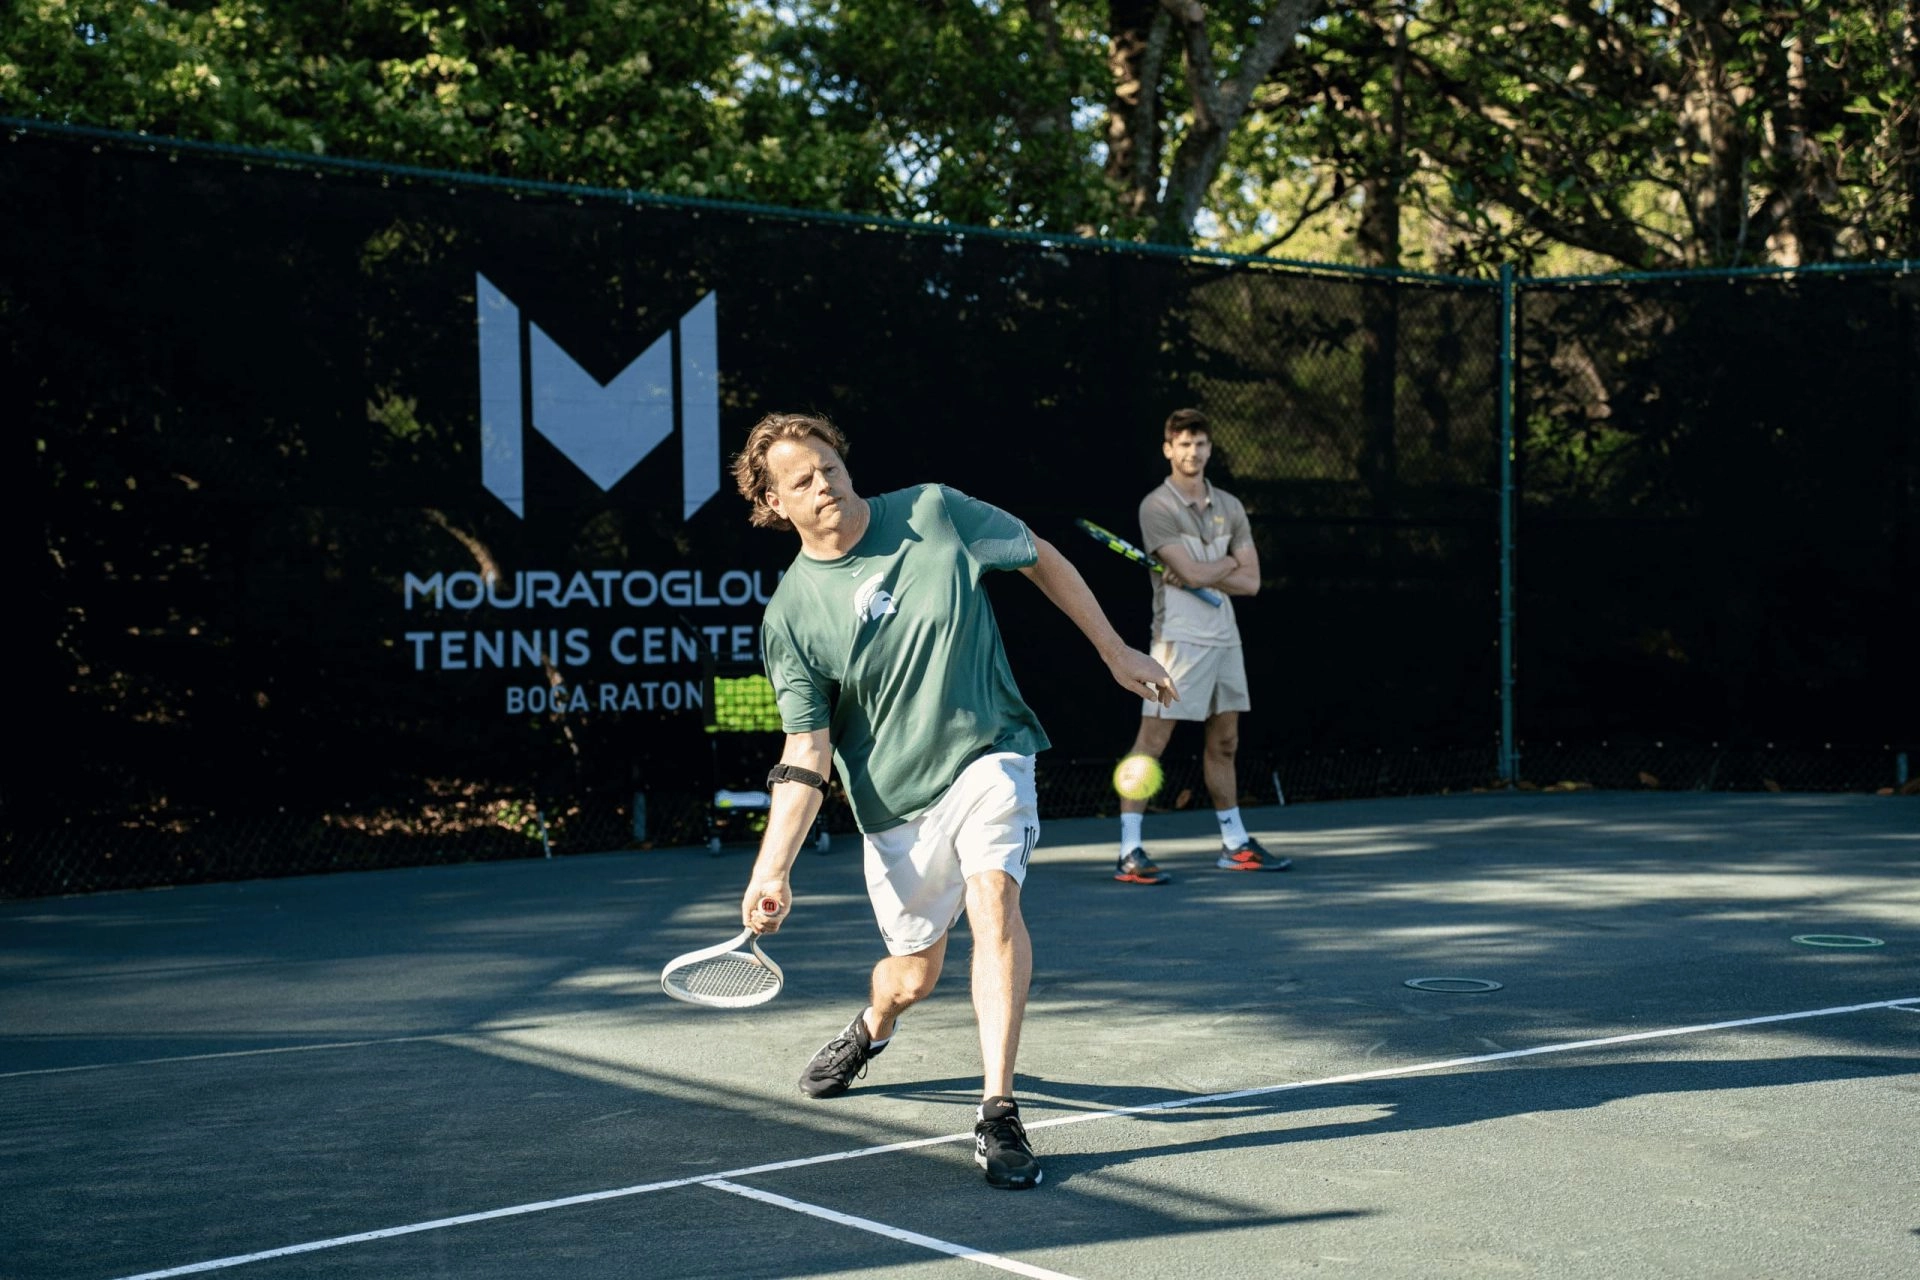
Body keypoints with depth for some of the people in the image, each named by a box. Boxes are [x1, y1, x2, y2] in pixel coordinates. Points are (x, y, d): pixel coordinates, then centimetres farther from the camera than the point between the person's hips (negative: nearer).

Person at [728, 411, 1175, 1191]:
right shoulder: (790, 615, -10)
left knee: (993, 895, -28)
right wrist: (772, 870, -21)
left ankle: (998, 1113, -23)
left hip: (989, 754, -1)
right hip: (895, 800, 1)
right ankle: (873, 1027, 50)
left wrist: (1115, 652, 10)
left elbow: (1041, 559, 7)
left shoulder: (934, 513, -8)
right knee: (913, 978, 11)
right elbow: (806, 755, -10)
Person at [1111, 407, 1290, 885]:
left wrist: (1201, 574, -9)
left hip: (1225, 637, 7)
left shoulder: (1230, 507, 11)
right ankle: (1129, 853, -9)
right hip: (1180, 639, -7)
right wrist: (1229, 563, 0)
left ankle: (1235, 845, 25)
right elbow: (1191, 572, -18)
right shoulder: (1157, 507, -8)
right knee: (1152, 740, -9)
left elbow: (1250, 581, 5)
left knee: (1224, 742, 15)